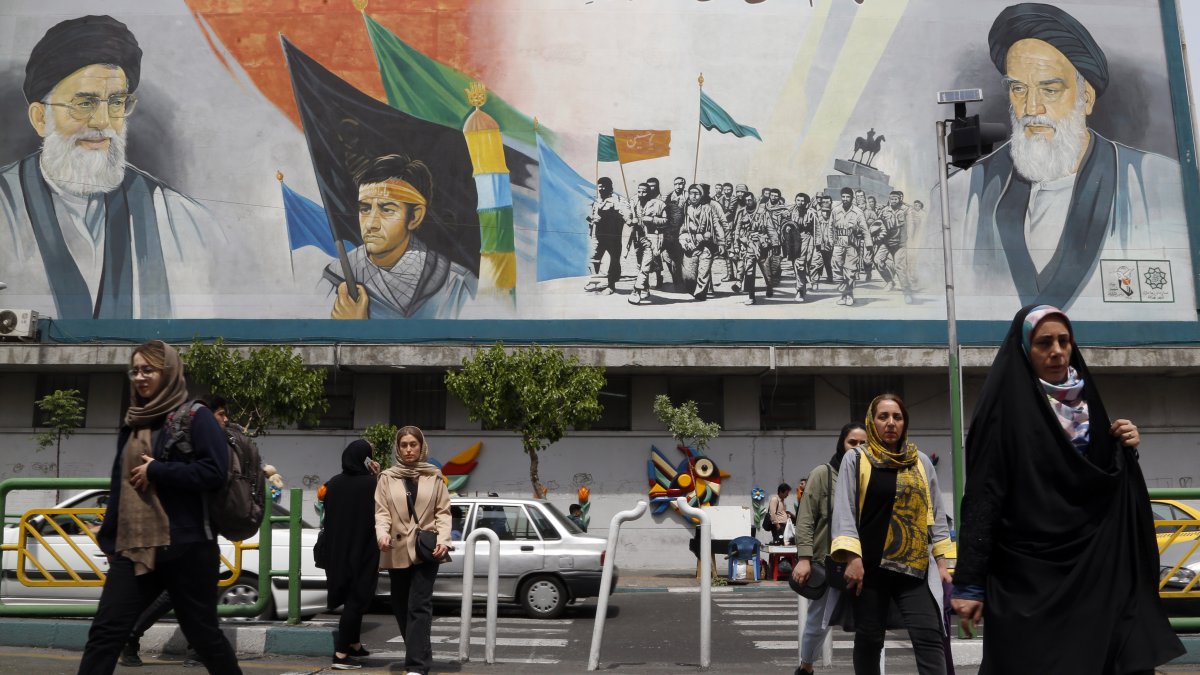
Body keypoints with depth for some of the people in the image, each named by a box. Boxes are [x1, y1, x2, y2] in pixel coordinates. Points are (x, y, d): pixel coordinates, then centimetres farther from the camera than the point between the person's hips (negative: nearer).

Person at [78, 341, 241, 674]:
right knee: (105, 632, -1)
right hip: (133, 548, 6)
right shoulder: (132, 423, 15)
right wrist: (110, 539, 18)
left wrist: (155, 470, -14)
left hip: (185, 548, -6)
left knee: (203, 634, 6)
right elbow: (119, 485, 20)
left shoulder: (195, 417, -5)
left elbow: (215, 471, -17)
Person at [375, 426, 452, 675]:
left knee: (419, 607, -10)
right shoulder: (387, 478, 8)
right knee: (401, 607, 10)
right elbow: (381, 512, 0)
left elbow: (443, 511, 5)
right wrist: (382, 533, -20)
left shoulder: (434, 477, 7)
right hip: (397, 551, 2)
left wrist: (443, 539, -11)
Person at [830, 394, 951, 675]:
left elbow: (935, 514, 15)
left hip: (915, 567, 2)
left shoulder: (921, 462, 13)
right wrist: (852, 558, -13)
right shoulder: (855, 459, 4)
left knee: (929, 636, -10)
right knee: (869, 639, 5)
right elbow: (844, 511, -2)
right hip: (869, 566, -2)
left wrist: (941, 562, 9)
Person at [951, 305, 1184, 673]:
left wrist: (1124, 451, -2)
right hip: (1027, 574, -6)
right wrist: (969, 583, -18)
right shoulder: (1004, 407, -9)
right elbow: (981, 497, -14)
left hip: (1092, 568, 6)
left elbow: (1105, 483, 19)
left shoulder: (1084, 401, 12)